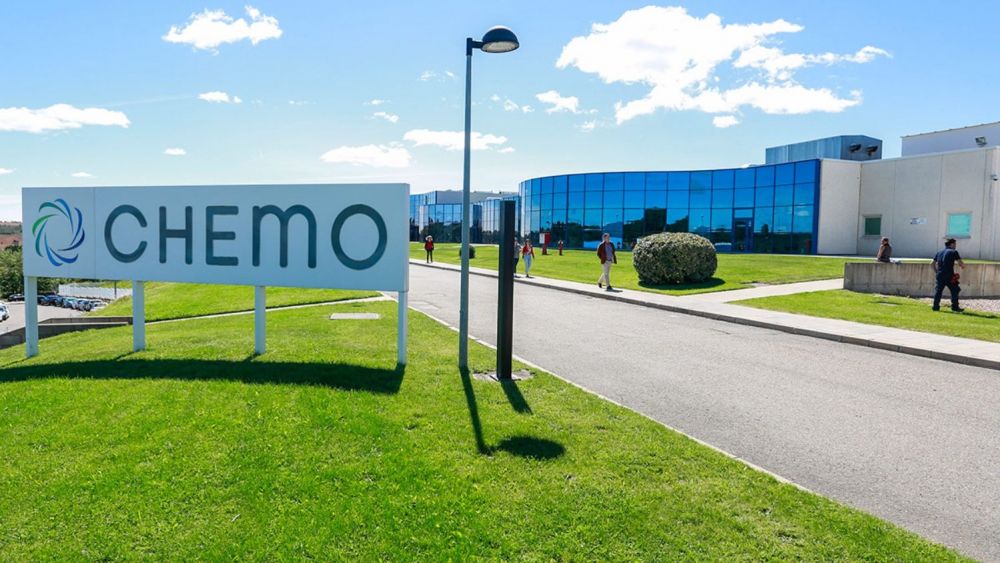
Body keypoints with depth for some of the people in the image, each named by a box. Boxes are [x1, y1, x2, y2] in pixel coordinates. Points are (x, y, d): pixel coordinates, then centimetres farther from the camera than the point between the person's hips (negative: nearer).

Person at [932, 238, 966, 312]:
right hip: (949, 276, -5)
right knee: (954, 291, 5)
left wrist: (936, 272, 19)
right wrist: (963, 265, 13)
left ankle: (936, 306, 7)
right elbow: (960, 263, -9)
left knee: (938, 291, 9)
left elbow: (932, 263, 12)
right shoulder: (954, 252, -1)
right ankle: (955, 307, 5)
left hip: (940, 275, 5)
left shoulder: (939, 252, 14)